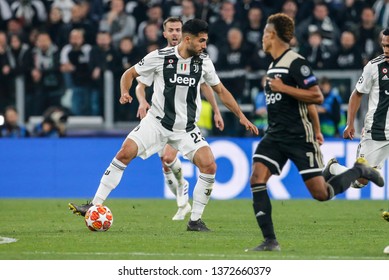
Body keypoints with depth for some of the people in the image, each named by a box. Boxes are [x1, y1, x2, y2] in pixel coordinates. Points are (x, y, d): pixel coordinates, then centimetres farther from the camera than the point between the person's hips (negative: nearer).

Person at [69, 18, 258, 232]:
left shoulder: (204, 62, -2)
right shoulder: (160, 57, -10)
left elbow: (221, 91, 11)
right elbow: (130, 73, 2)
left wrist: (241, 117, 8)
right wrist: (125, 93, -18)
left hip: (187, 129, 2)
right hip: (157, 122, -2)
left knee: (209, 166, -16)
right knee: (125, 153, -18)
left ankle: (195, 220, -1)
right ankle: (95, 205, -9)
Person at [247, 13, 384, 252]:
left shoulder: (295, 62, -13)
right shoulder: (274, 65, 15)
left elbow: (317, 97, -19)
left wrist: (282, 88, -19)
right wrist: (316, 131, 29)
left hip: (300, 137, -8)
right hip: (275, 135, 8)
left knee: (321, 194, -6)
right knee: (257, 179, -12)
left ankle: (359, 171, 21)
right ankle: (270, 241, -11)